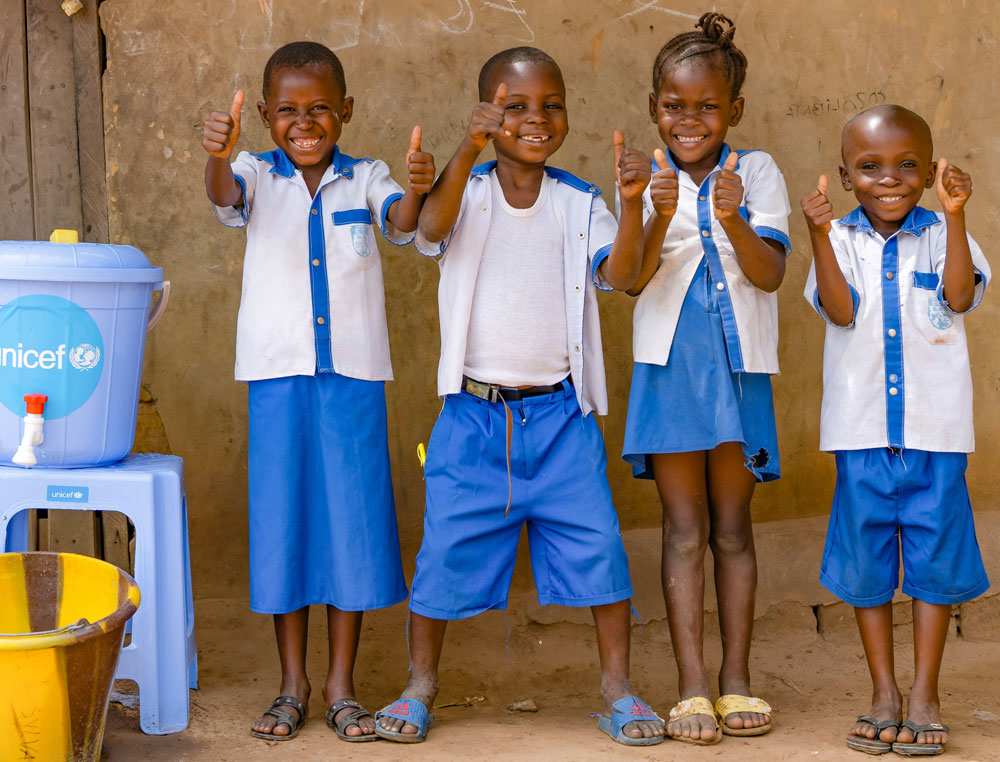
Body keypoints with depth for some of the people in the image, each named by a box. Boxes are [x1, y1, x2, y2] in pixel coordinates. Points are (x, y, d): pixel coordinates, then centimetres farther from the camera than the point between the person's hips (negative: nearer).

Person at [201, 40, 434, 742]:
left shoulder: (365, 179, 5)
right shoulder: (258, 176, 4)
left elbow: (402, 222, -14)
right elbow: (225, 194, -19)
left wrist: (418, 190, -38)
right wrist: (218, 155, -43)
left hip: (354, 375, 0)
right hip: (279, 374, 0)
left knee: (353, 519, 3)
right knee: (284, 517, 5)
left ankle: (342, 686, 16)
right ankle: (293, 685, 17)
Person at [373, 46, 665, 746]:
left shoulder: (580, 204, 4)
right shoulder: (466, 192, -1)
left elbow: (619, 272, -10)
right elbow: (434, 227, -24)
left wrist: (632, 203, -28)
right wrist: (470, 149, -40)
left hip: (561, 414, 1)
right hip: (474, 414, -1)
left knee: (597, 544, -1)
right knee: (449, 549, 3)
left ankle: (618, 688, 15)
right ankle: (421, 686, 22)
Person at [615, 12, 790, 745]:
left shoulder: (756, 172, 2)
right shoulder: (647, 179, 1)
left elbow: (770, 274, -8)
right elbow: (634, 279, -9)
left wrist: (733, 220, -25)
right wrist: (660, 219, -27)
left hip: (738, 365, 0)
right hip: (669, 364, 0)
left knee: (732, 526, 7)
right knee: (685, 528, 1)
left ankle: (736, 678, 15)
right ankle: (692, 686, 3)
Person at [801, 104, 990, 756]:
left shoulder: (940, 236, 1)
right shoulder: (841, 240, 1)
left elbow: (960, 295, -15)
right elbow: (840, 309, -14)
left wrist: (955, 217, -24)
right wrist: (820, 235, -25)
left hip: (936, 430, 0)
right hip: (862, 429, 1)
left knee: (935, 554, 4)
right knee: (867, 560, 7)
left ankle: (925, 694, 15)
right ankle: (885, 694, 20)